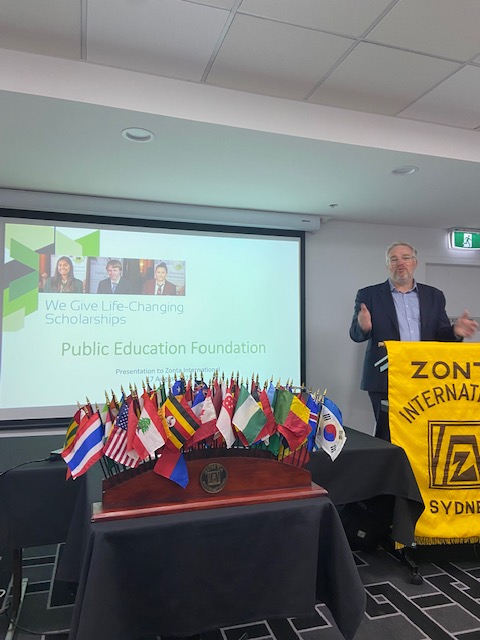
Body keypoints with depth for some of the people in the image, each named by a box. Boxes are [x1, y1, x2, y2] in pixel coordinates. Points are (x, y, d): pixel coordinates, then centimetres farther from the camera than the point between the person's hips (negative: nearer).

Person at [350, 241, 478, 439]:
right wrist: (364, 327, -26)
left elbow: (441, 333, 12)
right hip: (385, 381, -2)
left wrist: (455, 330, -11)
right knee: (388, 438, -2)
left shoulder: (434, 296, 14)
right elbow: (355, 334, -3)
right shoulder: (369, 295, 4)